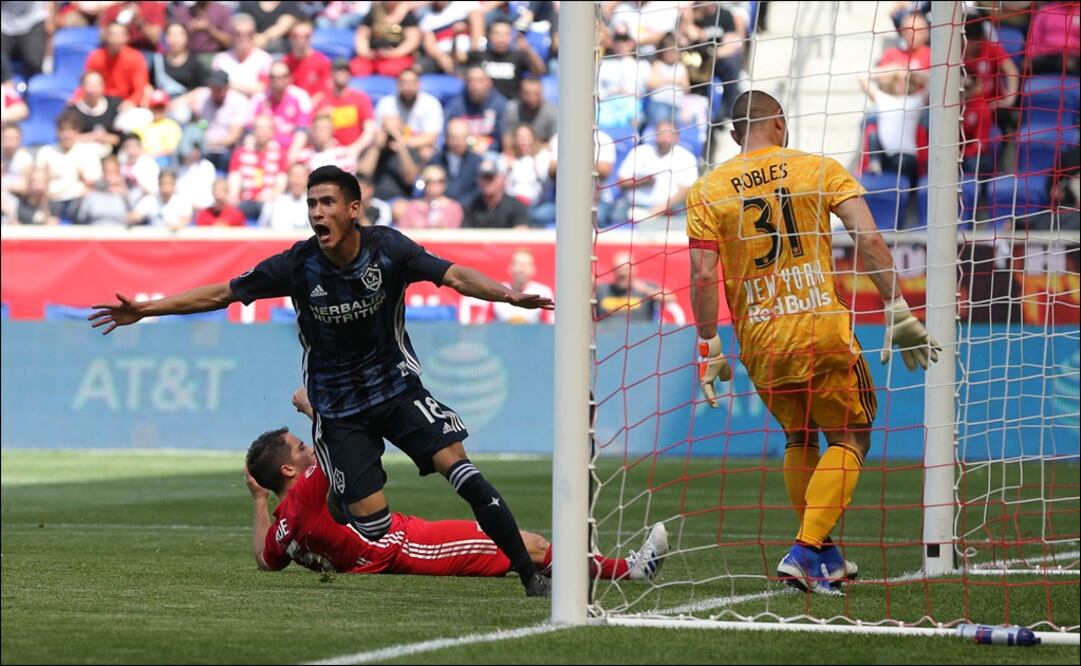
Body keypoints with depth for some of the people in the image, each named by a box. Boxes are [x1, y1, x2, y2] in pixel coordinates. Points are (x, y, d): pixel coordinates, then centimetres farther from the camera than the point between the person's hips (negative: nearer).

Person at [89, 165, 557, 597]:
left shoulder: (387, 248, -14)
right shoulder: (298, 265, -13)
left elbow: (454, 275, -24)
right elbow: (220, 294, -4)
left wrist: (508, 295, -42)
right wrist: (144, 310, -6)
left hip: (396, 385, 0)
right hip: (337, 408, 0)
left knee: (455, 463, -20)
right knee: (372, 522, -11)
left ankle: (529, 574, -11)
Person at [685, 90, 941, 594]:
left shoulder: (706, 192, 5)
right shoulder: (820, 169, 3)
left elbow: (704, 275, -4)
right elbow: (868, 237, -7)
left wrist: (708, 350, 2)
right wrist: (898, 314, -5)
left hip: (759, 344, 3)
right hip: (823, 332, -3)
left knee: (799, 439, 23)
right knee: (848, 439, 9)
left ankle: (822, 555, 26)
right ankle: (806, 551, -7)